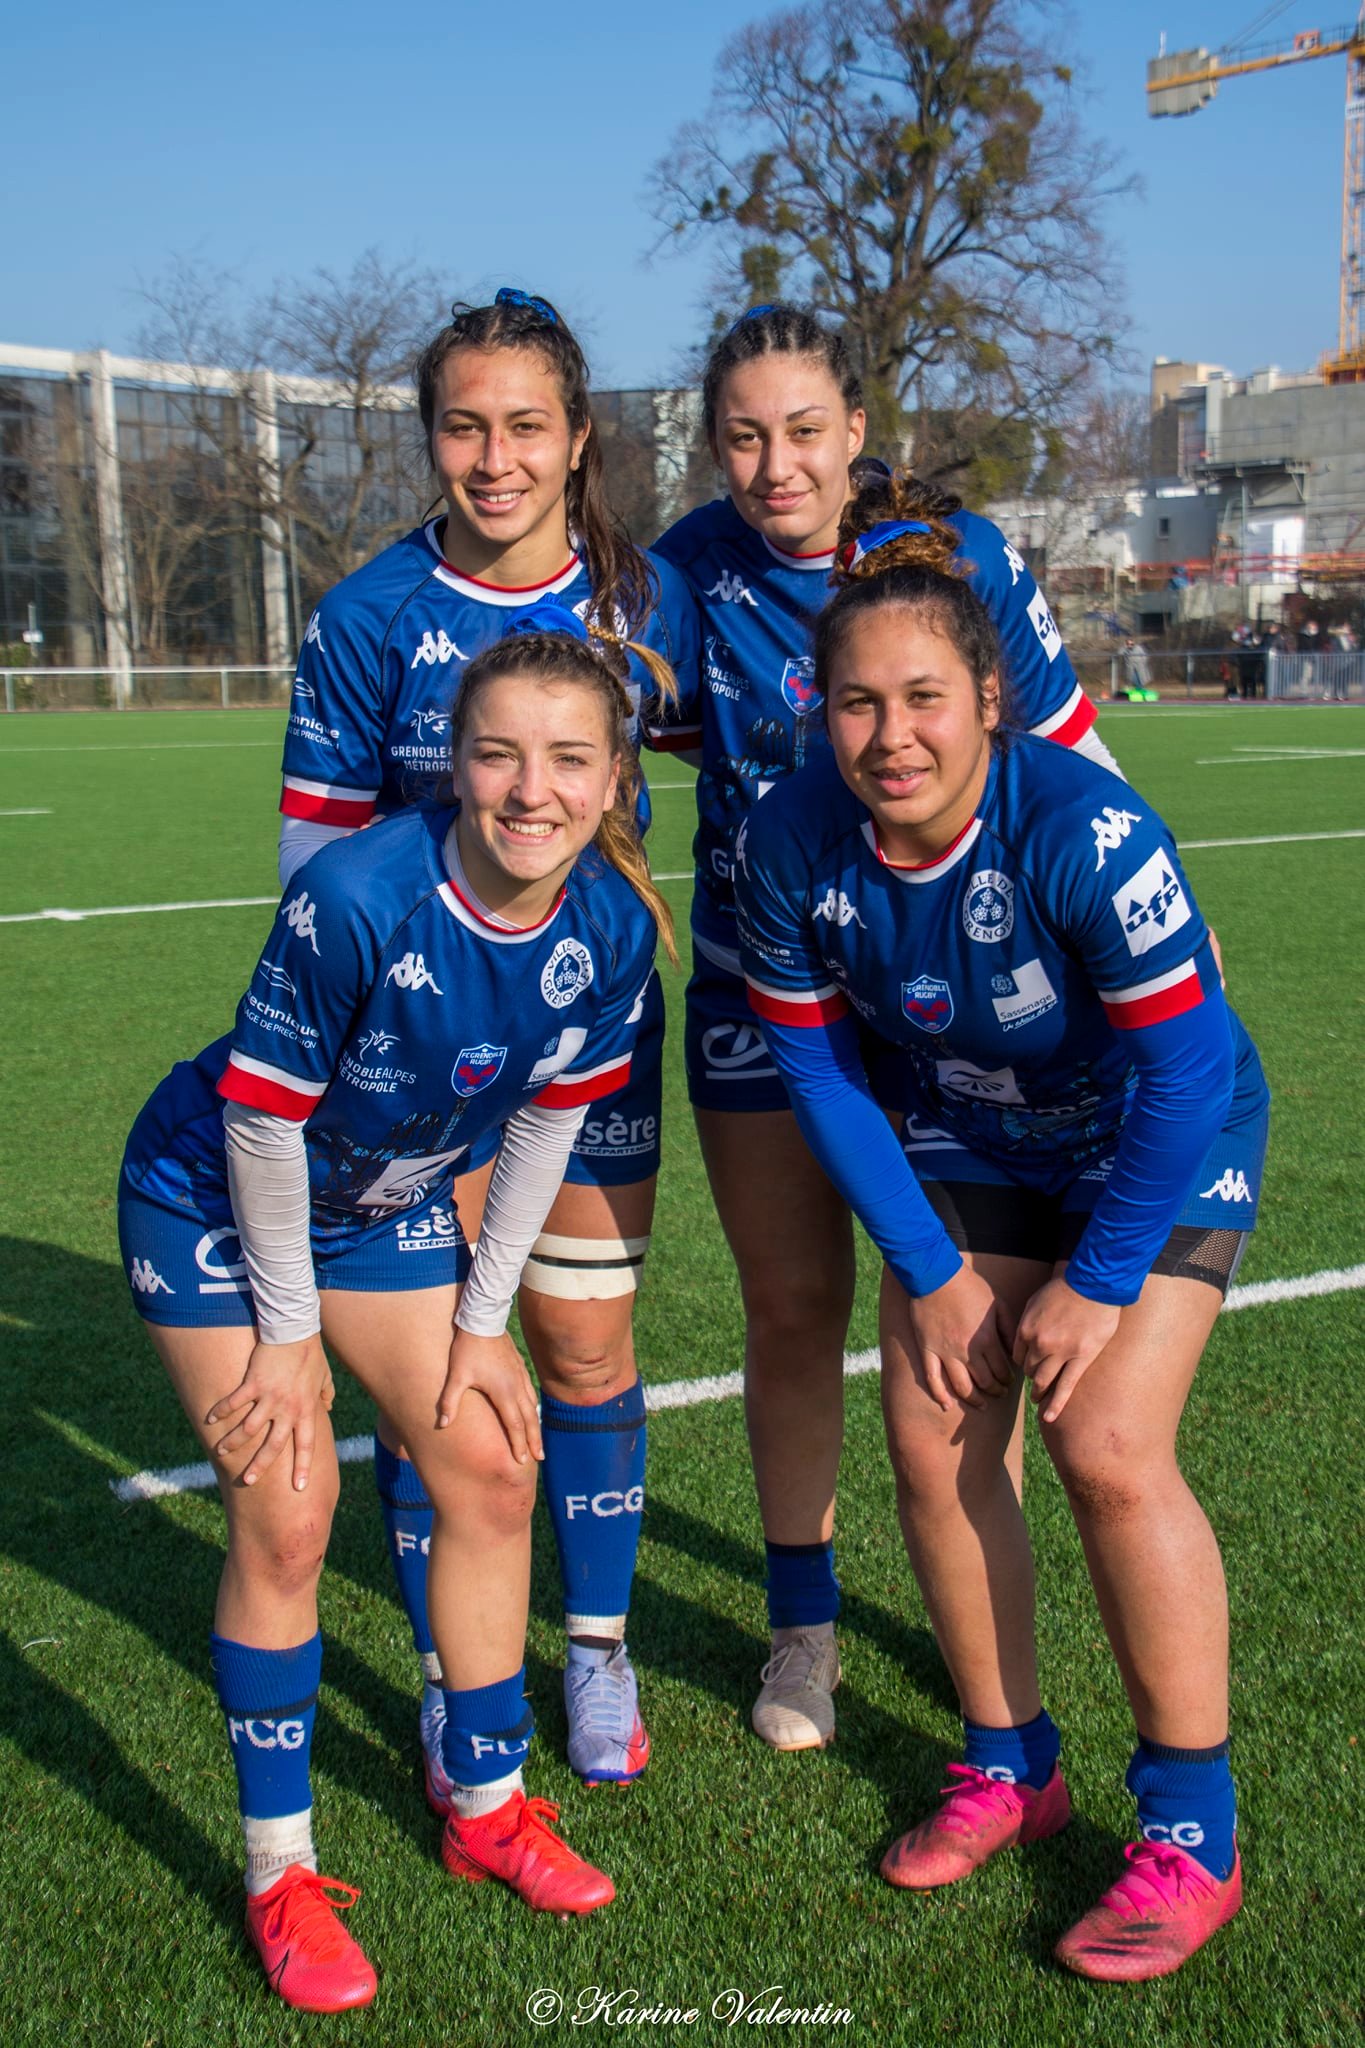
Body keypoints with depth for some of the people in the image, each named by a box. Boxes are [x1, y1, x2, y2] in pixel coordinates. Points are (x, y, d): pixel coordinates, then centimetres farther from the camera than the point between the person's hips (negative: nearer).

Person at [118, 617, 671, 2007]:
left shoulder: (612, 926, -18)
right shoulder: (357, 898, -35)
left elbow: (548, 1120, -4)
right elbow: (265, 1118, -24)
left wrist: (481, 1321, -1)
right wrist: (290, 1334, -14)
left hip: (388, 1202, 5)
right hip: (214, 1200, -5)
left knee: (490, 1466, 3)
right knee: (285, 1516, -7)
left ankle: (487, 1808, 24)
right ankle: (279, 1874, 12)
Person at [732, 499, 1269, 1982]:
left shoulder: (1087, 830, -32)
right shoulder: (792, 842, -19)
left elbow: (1186, 1072, -24)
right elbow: (817, 1068, -7)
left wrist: (1098, 1279, -18)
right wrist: (931, 1269, -7)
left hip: (1162, 1145, -4)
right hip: (970, 1141, 5)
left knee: (1107, 1447, -16)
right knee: (931, 1441, -2)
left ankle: (1192, 1835, 3)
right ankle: (1009, 1767, 21)